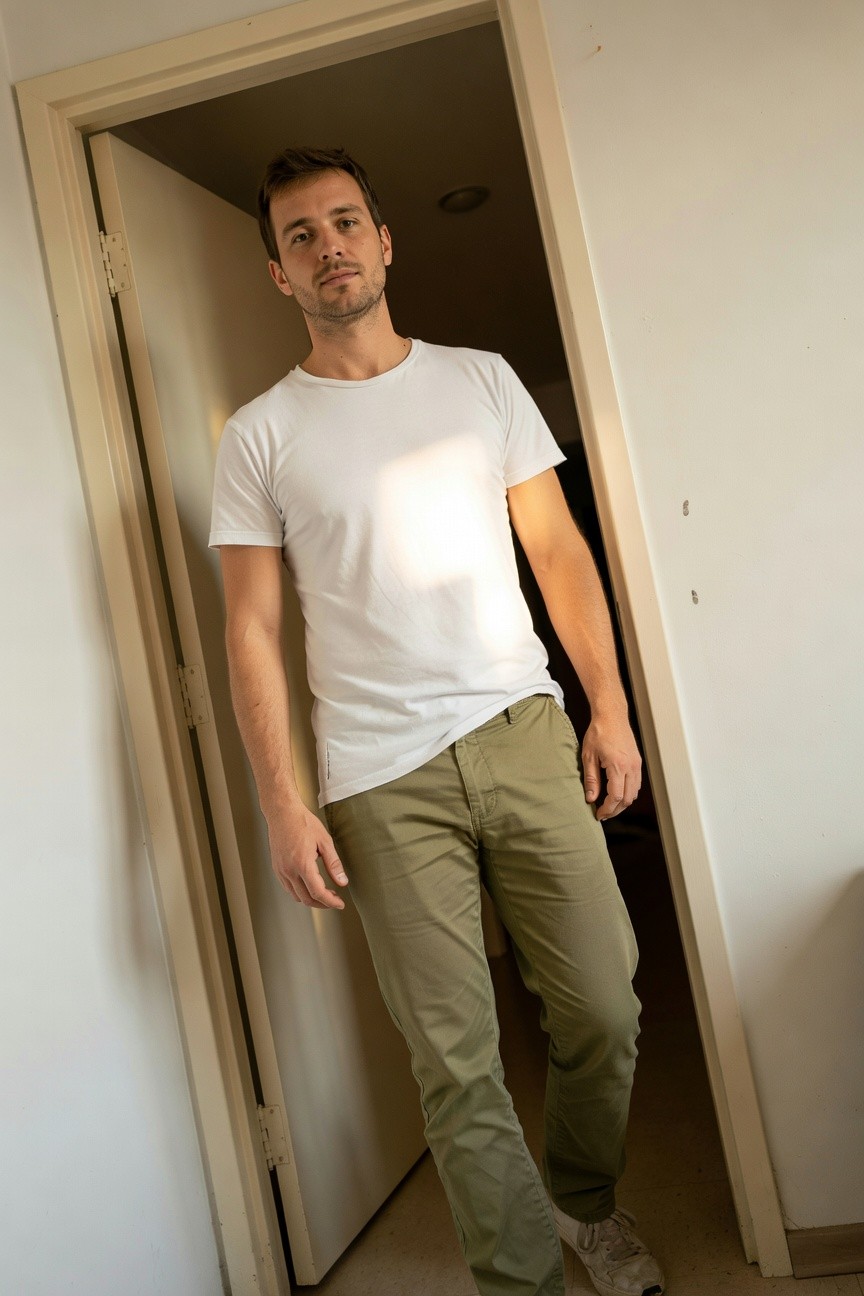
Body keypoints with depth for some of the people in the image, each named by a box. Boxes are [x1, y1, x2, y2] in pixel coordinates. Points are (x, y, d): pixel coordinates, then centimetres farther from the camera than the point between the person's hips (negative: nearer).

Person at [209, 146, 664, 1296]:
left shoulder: (482, 380, 12)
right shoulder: (259, 438, 4)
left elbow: (560, 550, 10)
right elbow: (252, 630, 1)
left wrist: (609, 706, 3)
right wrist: (283, 804, -5)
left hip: (525, 732, 3)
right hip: (383, 779, -2)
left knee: (605, 1009, 7)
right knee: (457, 1064, 2)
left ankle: (587, 1202, 36)